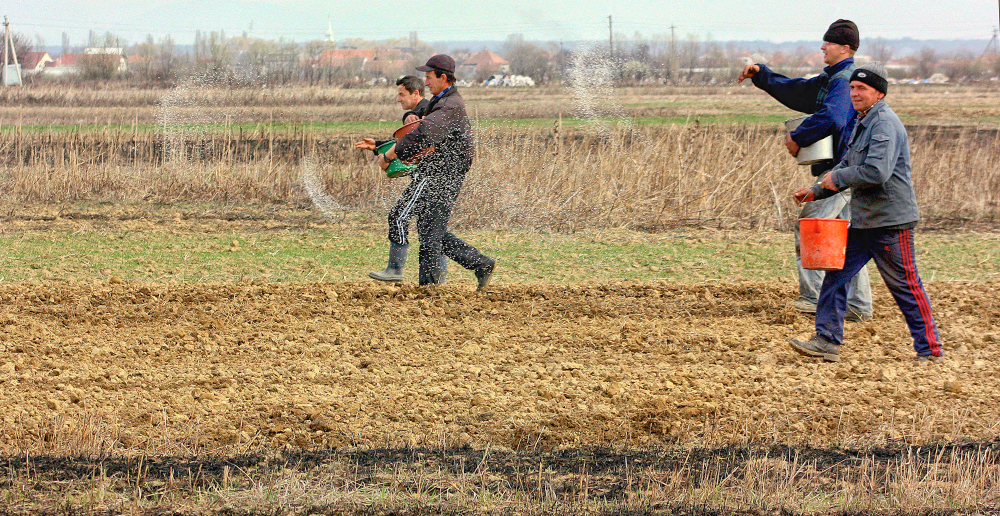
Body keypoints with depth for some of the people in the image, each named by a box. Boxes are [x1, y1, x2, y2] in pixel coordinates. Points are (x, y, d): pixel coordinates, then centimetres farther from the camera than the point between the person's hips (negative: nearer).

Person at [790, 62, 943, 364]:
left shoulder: (885, 123, -16)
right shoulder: (863, 123, 15)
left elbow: (877, 172, -27)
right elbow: (849, 167, 25)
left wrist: (837, 178, -15)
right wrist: (816, 192, 14)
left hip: (891, 222, -9)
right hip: (863, 220, 9)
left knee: (905, 286, 0)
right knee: (837, 275, 6)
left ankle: (930, 350, 11)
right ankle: (827, 341, 10)